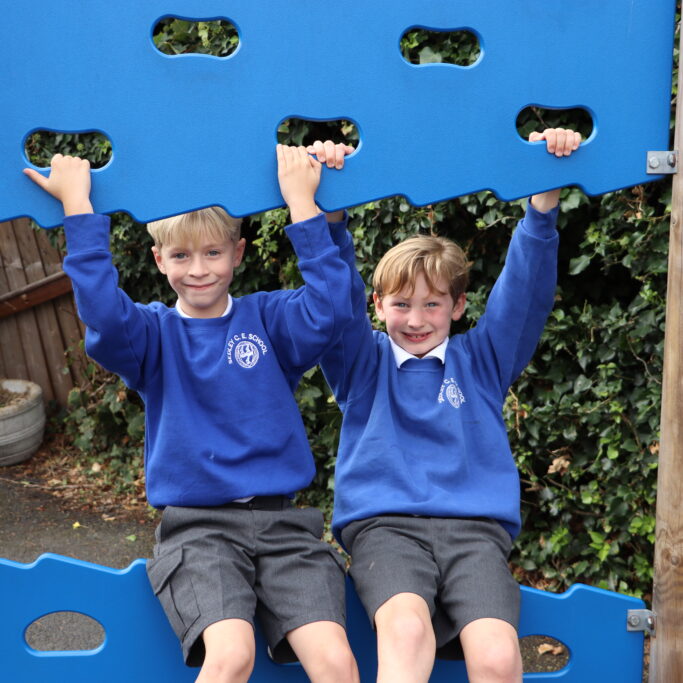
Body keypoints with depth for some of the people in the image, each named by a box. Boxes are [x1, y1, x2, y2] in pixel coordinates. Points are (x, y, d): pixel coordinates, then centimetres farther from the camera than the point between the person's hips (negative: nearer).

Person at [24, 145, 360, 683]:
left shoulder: (268, 318, 9)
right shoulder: (153, 333, 8)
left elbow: (330, 308, -11)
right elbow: (103, 315, -15)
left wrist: (302, 203, -11)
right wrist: (78, 207, -15)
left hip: (281, 522, 1)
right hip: (197, 526, -1)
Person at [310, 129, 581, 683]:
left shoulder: (483, 359, 20)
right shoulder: (362, 362, 18)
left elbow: (526, 287, 9)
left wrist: (545, 198, -5)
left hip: (476, 528, 1)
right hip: (383, 525, -1)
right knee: (407, 628, -34)